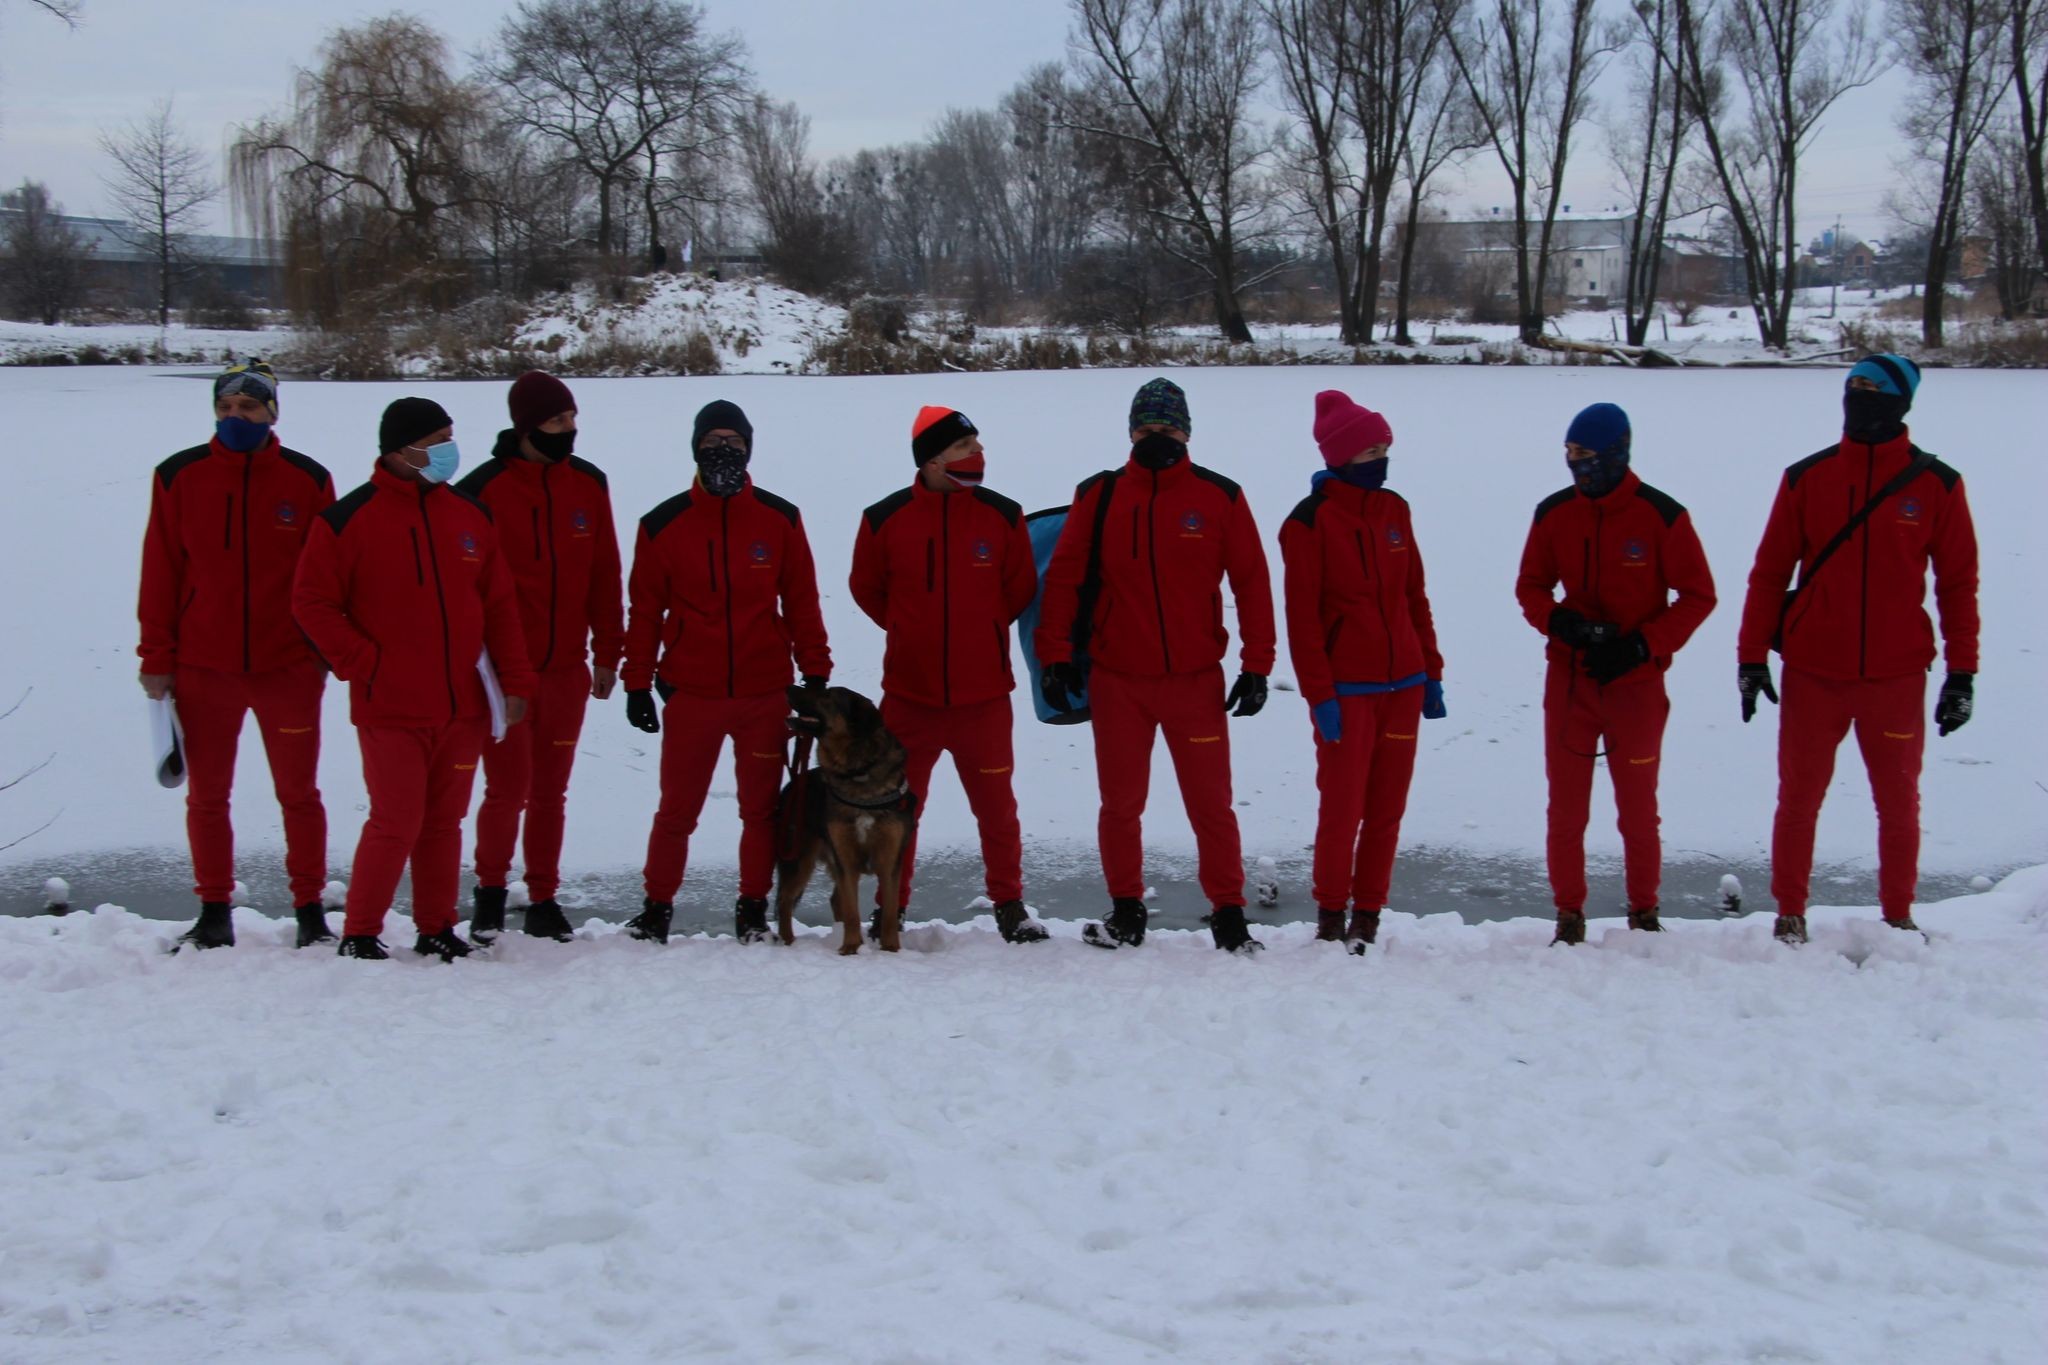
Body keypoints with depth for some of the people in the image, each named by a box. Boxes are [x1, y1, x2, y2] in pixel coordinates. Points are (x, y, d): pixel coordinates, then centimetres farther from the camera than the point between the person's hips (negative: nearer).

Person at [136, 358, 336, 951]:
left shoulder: (307, 481, 0)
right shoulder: (180, 477, 1)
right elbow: (160, 572, 3)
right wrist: (157, 658, 0)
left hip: (288, 667, -1)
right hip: (202, 667, 1)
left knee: (299, 794, 6)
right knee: (206, 797, 8)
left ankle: (310, 912, 16)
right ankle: (214, 914, 20)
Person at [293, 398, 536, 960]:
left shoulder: (470, 515, 9)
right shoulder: (350, 520, -6)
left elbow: (500, 604, 12)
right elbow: (312, 602, -5)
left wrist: (515, 680, 5)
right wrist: (362, 664, -11)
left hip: (463, 705, 5)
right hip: (390, 709, -5)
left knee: (444, 822, 11)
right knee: (397, 823, -6)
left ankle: (437, 930, 22)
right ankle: (359, 935, 7)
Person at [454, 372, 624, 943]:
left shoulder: (588, 484, 6)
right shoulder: (483, 489, -8)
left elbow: (604, 575, 10)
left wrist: (608, 652, 9)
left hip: (566, 667, 4)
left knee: (551, 790, 10)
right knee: (509, 787, -6)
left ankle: (543, 900, 21)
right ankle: (490, 890, 16)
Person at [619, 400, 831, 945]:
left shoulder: (780, 520, 4)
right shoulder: (664, 524, 2)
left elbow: (802, 603, 8)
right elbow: (644, 610, 5)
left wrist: (815, 674, 5)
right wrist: (637, 684, 2)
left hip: (765, 694, 1)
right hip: (690, 693, -1)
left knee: (762, 808, 7)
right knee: (677, 809, 4)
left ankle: (753, 909, 18)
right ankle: (657, 907, 17)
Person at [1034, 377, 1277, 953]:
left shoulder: (1220, 497, 1)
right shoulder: (1098, 496, 2)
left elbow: (1251, 582, 2)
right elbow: (1063, 578, 3)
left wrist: (1256, 665, -2)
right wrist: (1055, 656, -4)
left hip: (1196, 679, -1)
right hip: (1116, 680, 1)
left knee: (1211, 804, 2)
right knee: (1120, 803, 9)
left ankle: (1228, 914, 12)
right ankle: (1126, 912, 22)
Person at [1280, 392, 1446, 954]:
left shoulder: (1393, 510, 10)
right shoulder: (1309, 521, -7)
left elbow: (1415, 596, 15)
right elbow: (1302, 615, -9)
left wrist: (1431, 673, 12)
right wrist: (1318, 694, -13)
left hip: (1403, 684, 5)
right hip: (1347, 690, -5)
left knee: (1387, 808, 7)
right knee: (1342, 808, -4)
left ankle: (1368, 917, 16)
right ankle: (1331, 918, 10)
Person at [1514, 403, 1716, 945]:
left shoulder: (1661, 516, -8)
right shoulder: (1553, 514, 1)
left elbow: (1698, 595, -3)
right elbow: (1530, 586, 10)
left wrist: (1642, 645, -14)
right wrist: (1557, 620, -12)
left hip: (1636, 683, -2)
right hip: (1568, 680, 2)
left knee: (1638, 810, 6)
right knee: (1566, 810, 5)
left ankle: (1644, 914, 21)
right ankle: (1569, 916, 16)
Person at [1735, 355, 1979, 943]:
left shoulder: (1936, 485, 0)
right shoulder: (1806, 479, 1)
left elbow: (1958, 582, 3)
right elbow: (1769, 571, 4)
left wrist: (1962, 673, 0)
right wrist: (1751, 658, 0)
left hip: (1897, 677, 0)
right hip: (1812, 674, 0)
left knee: (1899, 805, 9)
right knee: (1798, 800, 6)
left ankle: (1898, 917, 23)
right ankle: (1789, 915, 18)